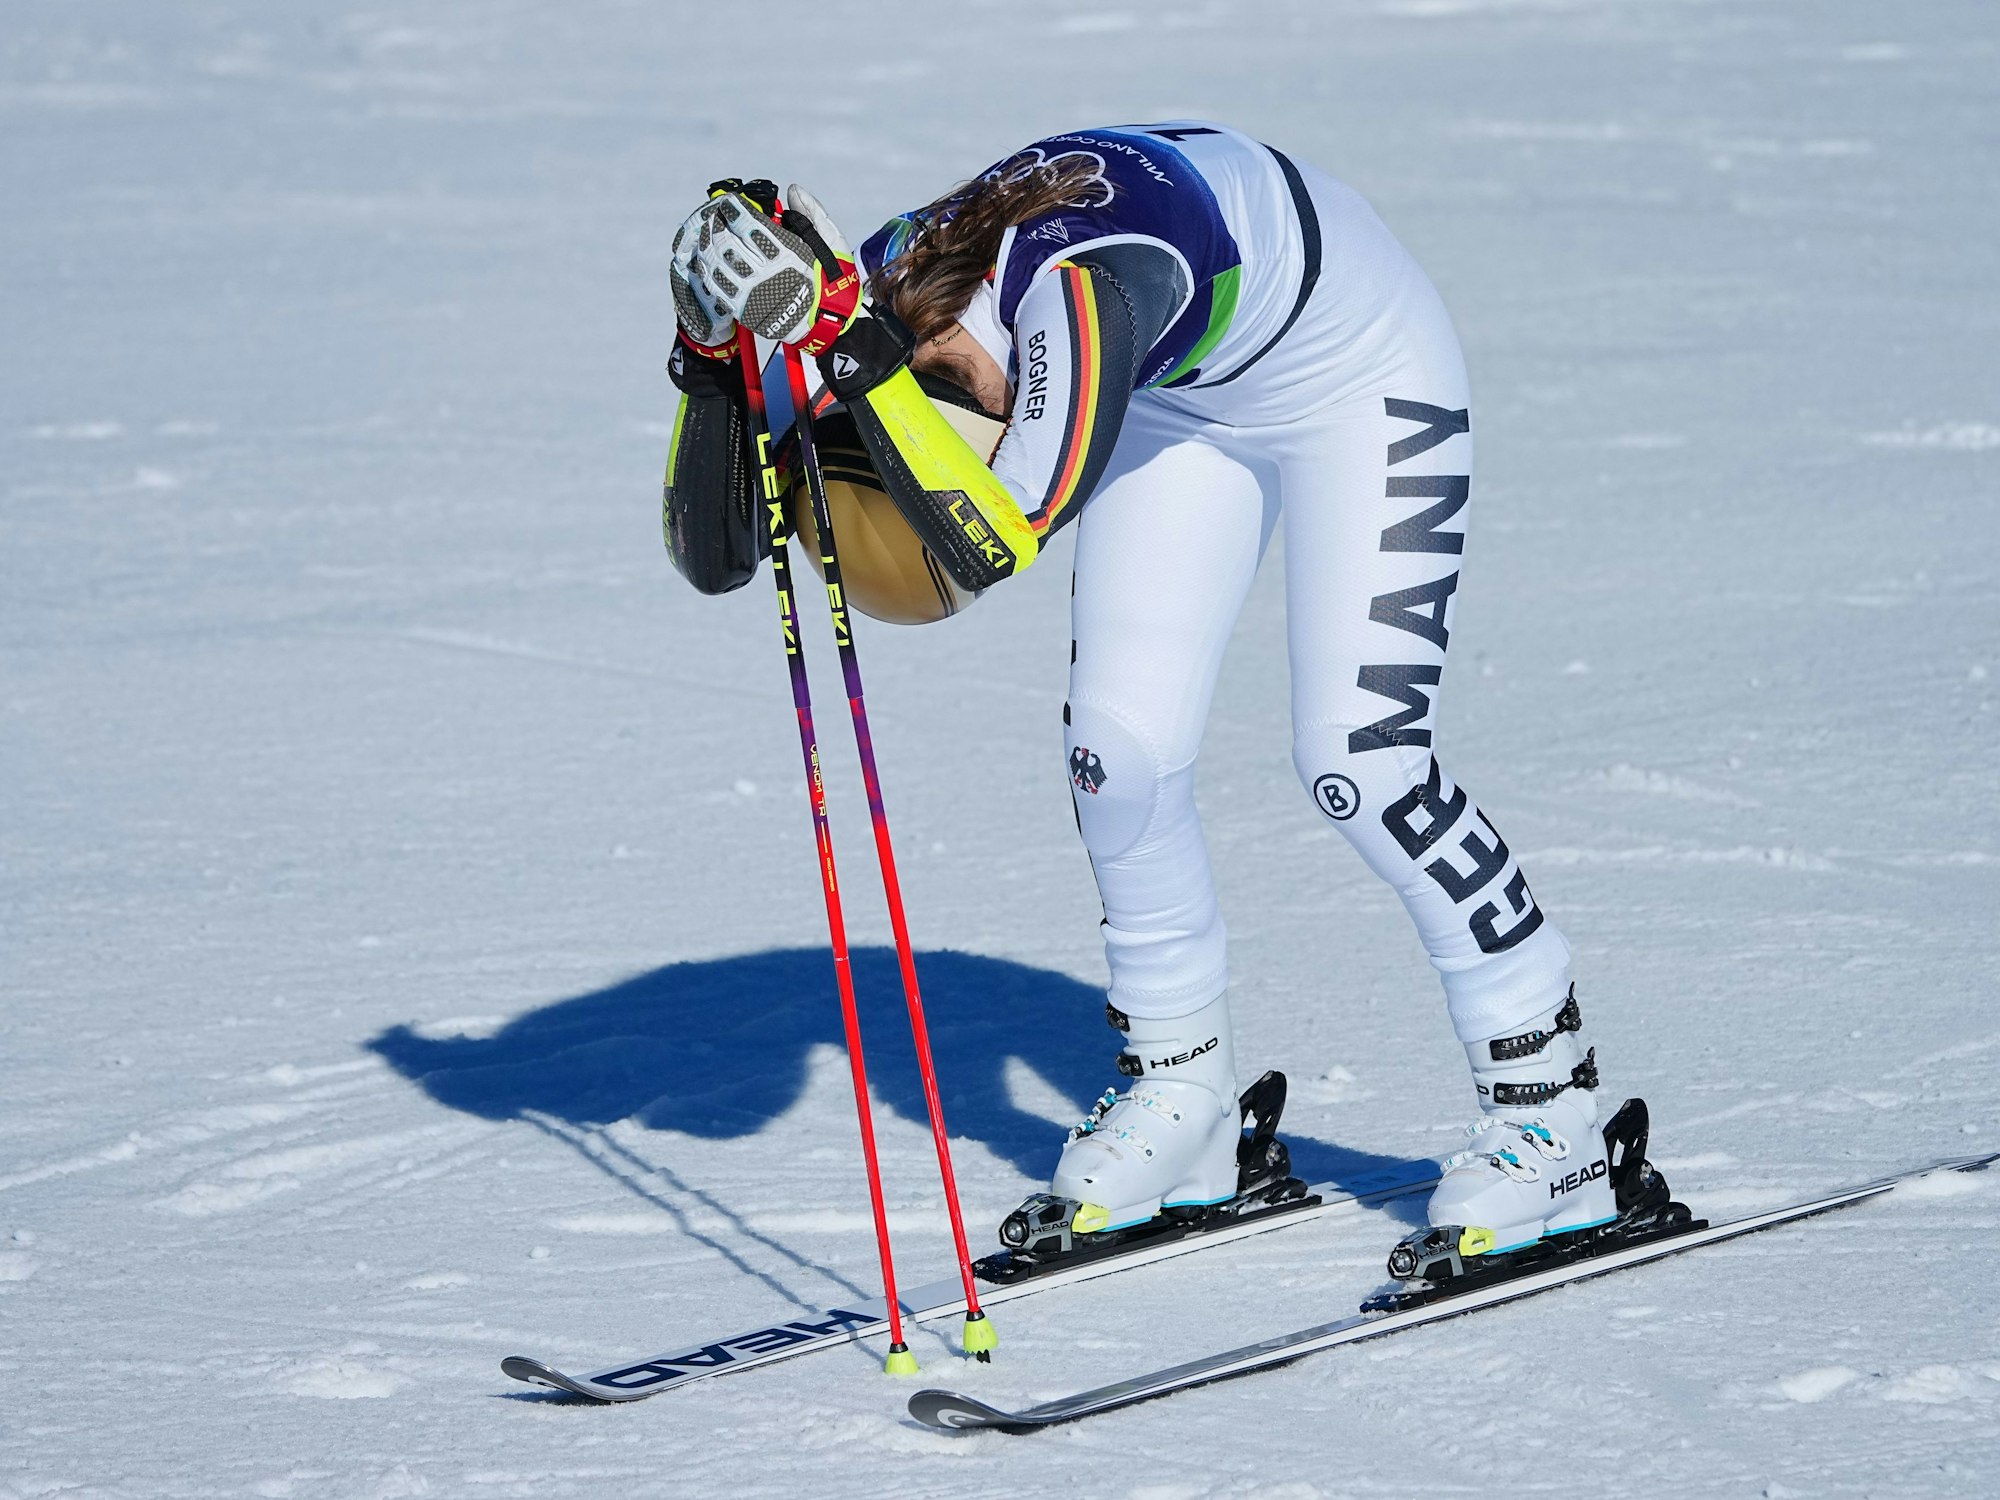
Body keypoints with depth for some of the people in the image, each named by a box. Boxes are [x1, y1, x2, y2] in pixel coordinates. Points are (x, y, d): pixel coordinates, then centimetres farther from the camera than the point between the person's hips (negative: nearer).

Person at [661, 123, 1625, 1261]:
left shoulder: (1081, 288, -43)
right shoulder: (883, 283, -22)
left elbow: (998, 541, -52)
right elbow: (713, 554, -18)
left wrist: (843, 342, -56)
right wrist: (715, 364, -34)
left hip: (1362, 376, -7)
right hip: (1190, 396, 7)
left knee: (1360, 759, -16)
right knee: (1117, 751, -5)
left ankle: (1553, 1104, -1)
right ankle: (1182, 1094, 15)